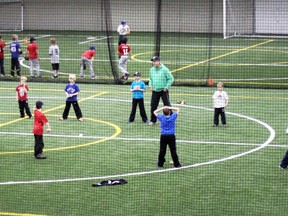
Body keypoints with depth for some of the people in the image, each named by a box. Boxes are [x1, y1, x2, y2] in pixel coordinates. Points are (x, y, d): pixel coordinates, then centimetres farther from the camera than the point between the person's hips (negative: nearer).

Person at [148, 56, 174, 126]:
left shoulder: (164, 69, -12)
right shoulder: (152, 70, 7)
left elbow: (171, 79, -9)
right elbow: (150, 78, 22)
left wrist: (166, 87, -12)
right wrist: (151, 85, 7)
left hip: (163, 91, -5)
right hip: (155, 91, 5)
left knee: (167, 105, -4)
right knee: (153, 105, 8)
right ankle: (153, 120, 18)